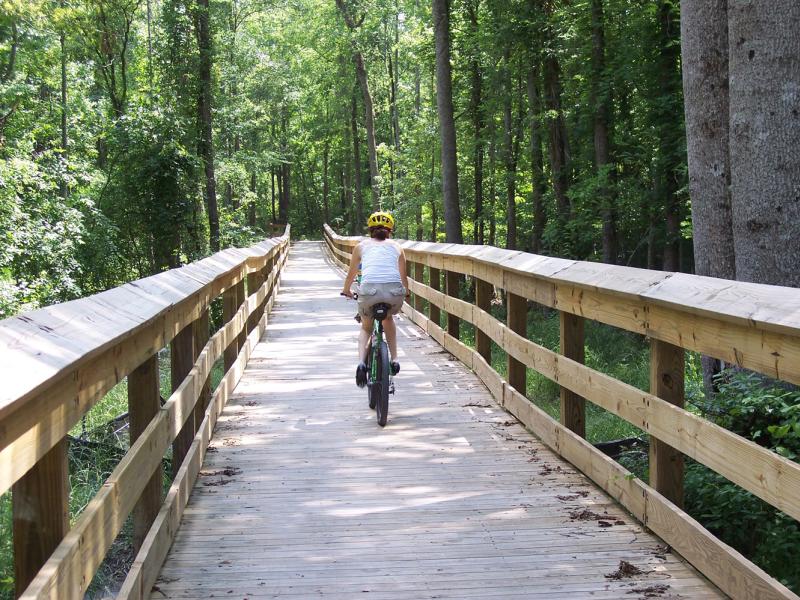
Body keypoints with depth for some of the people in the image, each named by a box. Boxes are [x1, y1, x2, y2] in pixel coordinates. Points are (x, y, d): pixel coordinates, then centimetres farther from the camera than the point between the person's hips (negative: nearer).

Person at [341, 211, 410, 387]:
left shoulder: (362, 246, 22)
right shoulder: (396, 246, 24)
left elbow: (351, 274, 33)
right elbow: (403, 276, 34)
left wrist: (346, 291, 53)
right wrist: (406, 292, 54)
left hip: (369, 290, -1)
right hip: (395, 292, 1)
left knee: (366, 328, 25)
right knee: (389, 318, 35)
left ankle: (361, 362, 0)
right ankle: (394, 359, 25)